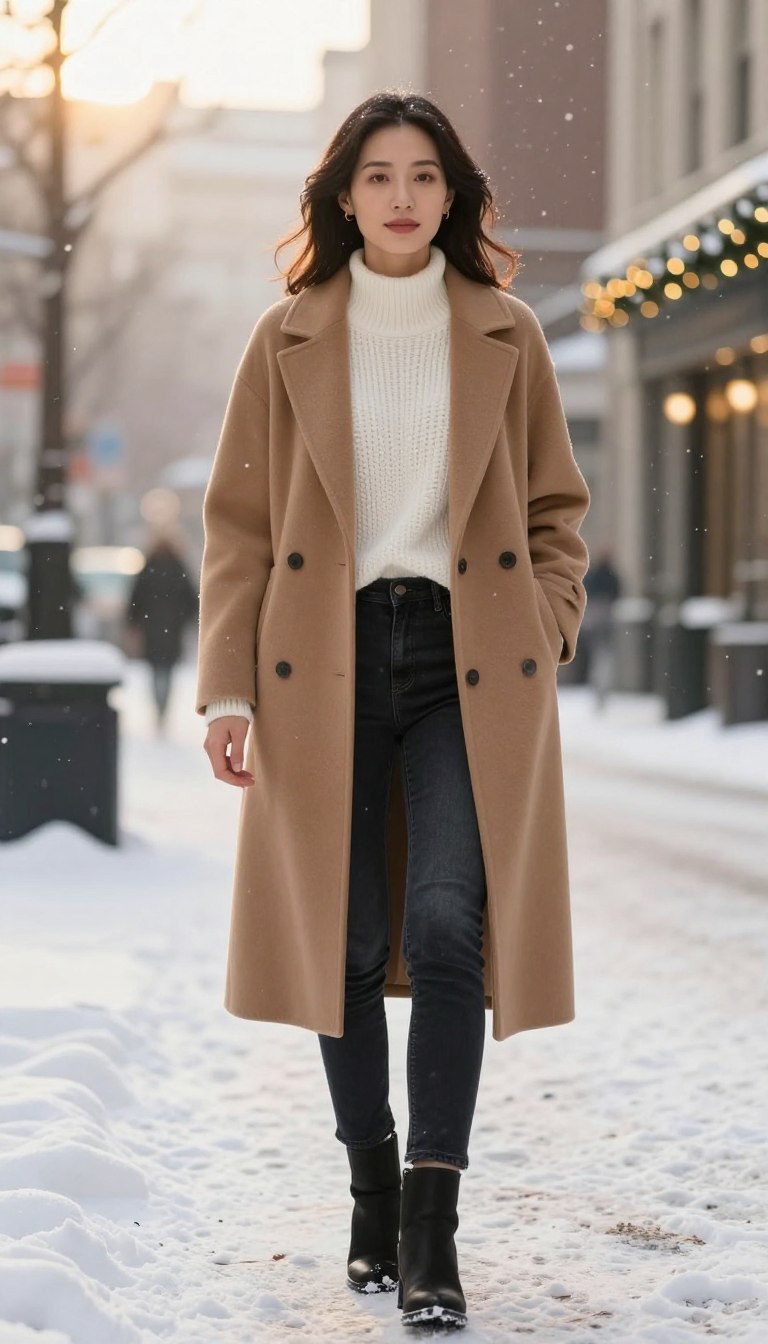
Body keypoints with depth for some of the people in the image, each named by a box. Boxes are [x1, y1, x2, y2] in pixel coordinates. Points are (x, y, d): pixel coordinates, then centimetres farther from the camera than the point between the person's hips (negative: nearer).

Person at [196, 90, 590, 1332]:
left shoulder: (506, 336, 7)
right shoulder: (288, 341, 6)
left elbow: (555, 509, 13)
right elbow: (239, 523, 5)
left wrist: (544, 641, -1)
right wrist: (227, 690, -2)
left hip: (469, 664, -1)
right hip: (328, 661, 1)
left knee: (449, 928, -13)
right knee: (345, 942, 5)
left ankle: (432, 1230, -8)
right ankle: (373, 1194, 23)